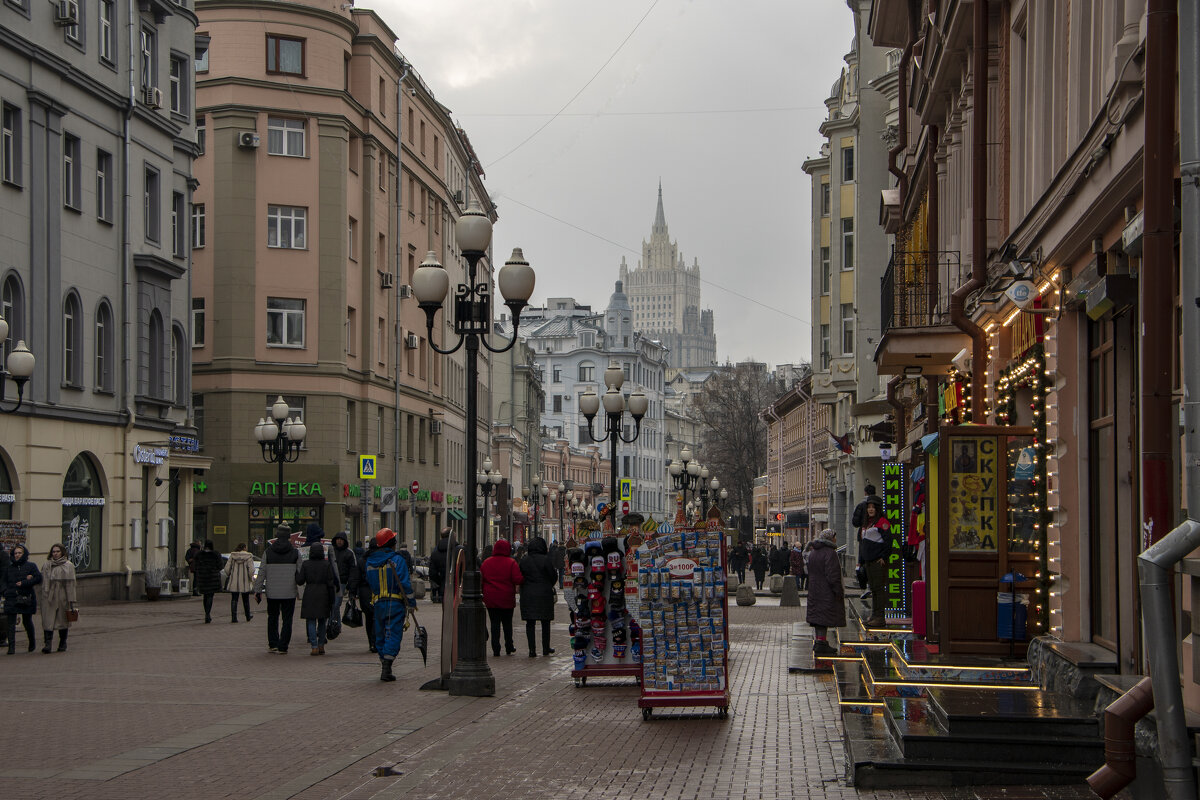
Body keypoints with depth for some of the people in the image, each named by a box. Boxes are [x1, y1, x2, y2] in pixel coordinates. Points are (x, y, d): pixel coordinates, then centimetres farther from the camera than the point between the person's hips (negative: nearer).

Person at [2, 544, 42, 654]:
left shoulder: (31, 566, 4)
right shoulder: (9, 567, 14)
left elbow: (38, 578, -7)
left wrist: (23, 583, -13)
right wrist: (5, 591, 0)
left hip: (26, 598, -2)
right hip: (11, 598, 2)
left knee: (27, 621, 9)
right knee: (11, 623, -7)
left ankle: (32, 643, 29)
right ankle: (11, 646, -9)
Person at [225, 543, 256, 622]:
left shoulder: (232, 556, 0)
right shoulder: (249, 557, -8)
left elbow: (227, 569, 0)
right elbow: (251, 570, -15)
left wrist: (230, 575, 17)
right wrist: (251, 579, 1)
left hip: (234, 582, 1)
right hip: (245, 583, -1)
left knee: (234, 599, 4)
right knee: (246, 600, 14)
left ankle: (234, 616, -8)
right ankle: (248, 616, 27)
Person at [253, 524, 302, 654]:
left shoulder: (268, 552, -1)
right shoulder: (295, 553, -3)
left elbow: (262, 573, 0)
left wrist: (257, 590, 6)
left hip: (272, 592, 1)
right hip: (289, 593, -1)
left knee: (272, 617, 16)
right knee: (287, 619, 4)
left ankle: (272, 644, 13)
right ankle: (283, 647, 0)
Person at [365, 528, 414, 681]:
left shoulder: (370, 562, 9)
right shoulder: (397, 560, -10)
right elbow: (404, 583, -13)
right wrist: (411, 601, -7)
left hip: (378, 603, 5)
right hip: (395, 604, -5)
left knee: (381, 636, 15)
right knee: (393, 634, -4)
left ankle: (384, 666, 18)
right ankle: (386, 669, -12)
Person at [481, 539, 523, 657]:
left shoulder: (486, 562, 1)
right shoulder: (511, 563, -10)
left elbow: (481, 579, 6)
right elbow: (518, 579, -15)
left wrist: (484, 594, 16)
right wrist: (524, 579, 6)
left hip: (490, 598, 2)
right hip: (507, 599, -2)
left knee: (494, 624, 4)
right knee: (507, 623, 12)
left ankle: (496, 649, 0)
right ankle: (509, 648, 19)